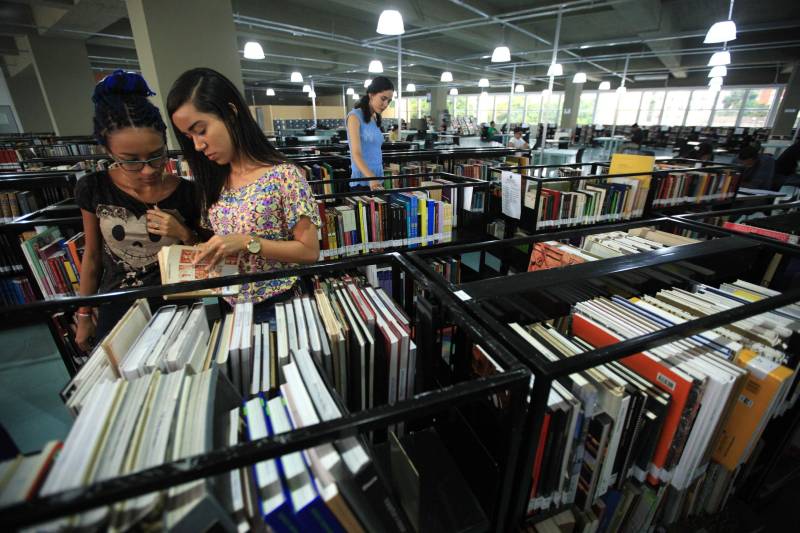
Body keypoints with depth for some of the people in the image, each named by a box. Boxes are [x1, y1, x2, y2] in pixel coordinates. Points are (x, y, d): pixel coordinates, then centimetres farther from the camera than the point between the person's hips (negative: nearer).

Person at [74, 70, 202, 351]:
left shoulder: (186, 192, -14)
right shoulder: (93, 189, -9)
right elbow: (92, 256, 3)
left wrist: (184, 234, -22)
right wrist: (84, 315, 10)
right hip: (115, 310, 2)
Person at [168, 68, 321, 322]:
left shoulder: (283, 176, -16)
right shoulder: (213, 182, 4)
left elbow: (310, 251, -16)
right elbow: (222, 245, 13)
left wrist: (247, 242, -22)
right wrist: (206, 251, -7)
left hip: (278, 305, -5)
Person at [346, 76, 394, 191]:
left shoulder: (375, 119, 15)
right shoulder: (355, 116, -8)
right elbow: (356, 153, -20)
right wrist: (371, 178, -35)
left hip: (377, 181, 7)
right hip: (362, 182, -7)